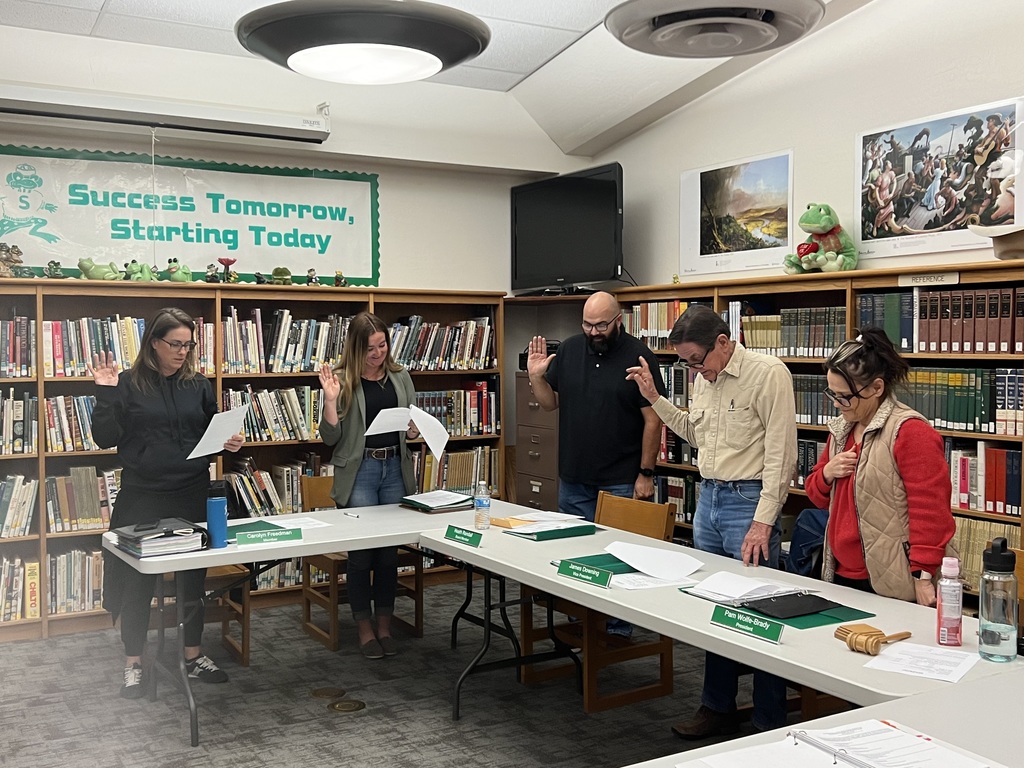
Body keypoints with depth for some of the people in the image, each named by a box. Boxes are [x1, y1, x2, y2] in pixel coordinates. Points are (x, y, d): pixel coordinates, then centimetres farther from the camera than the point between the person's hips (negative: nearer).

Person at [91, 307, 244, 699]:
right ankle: (133, 663, 20)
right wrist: (105, 393, -15)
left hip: (192, 496, 3)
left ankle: (194, 655, 27)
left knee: (194, 577, 12)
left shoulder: (199, 385, 6)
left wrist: (230, 443, -6)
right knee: (137, 581, 5)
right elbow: (105, 438, -5)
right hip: (141, 499, -3)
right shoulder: (129, 384, -3)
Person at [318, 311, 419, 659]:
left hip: (395, 469, 4)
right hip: (358, 471, -4)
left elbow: (414, 423, 16)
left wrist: (413, 431, -6)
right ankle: (364, 628, 15)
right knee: (361, 552, 1)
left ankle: (384, 625, 22)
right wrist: (330, 399, -20)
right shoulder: (342, 380, -5)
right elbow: (330, 437, -6)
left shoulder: (400, 377, 6)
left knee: (390, 550, 9)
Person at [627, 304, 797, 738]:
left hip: (748, 500, -8)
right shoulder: (704, 379, 9)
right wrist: (654, 398, 14)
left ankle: (770, 725, 13)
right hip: (708, 497, 8)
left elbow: (780, 454, -17)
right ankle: (718, 707, 30)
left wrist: (763, 522, -18)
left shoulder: (768, 374, -15)